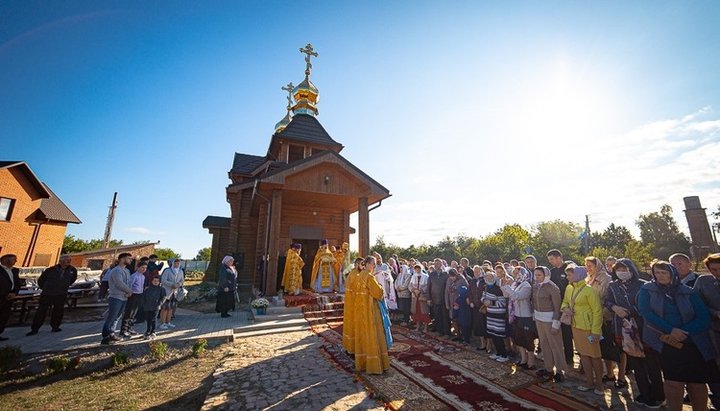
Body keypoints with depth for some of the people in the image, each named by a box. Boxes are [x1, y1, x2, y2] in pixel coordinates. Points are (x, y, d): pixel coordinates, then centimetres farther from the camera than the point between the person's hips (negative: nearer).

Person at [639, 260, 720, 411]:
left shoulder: (688, 292, 6)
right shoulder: (646, 290, 0)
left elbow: (704, 317, -1)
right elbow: (645, 312, -9)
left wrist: (683, 333, -14)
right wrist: (670, 330, -17)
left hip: (693, 344, 2)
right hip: (665, 343, -2)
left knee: (697, 382, 4)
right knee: (674, 382, -3)